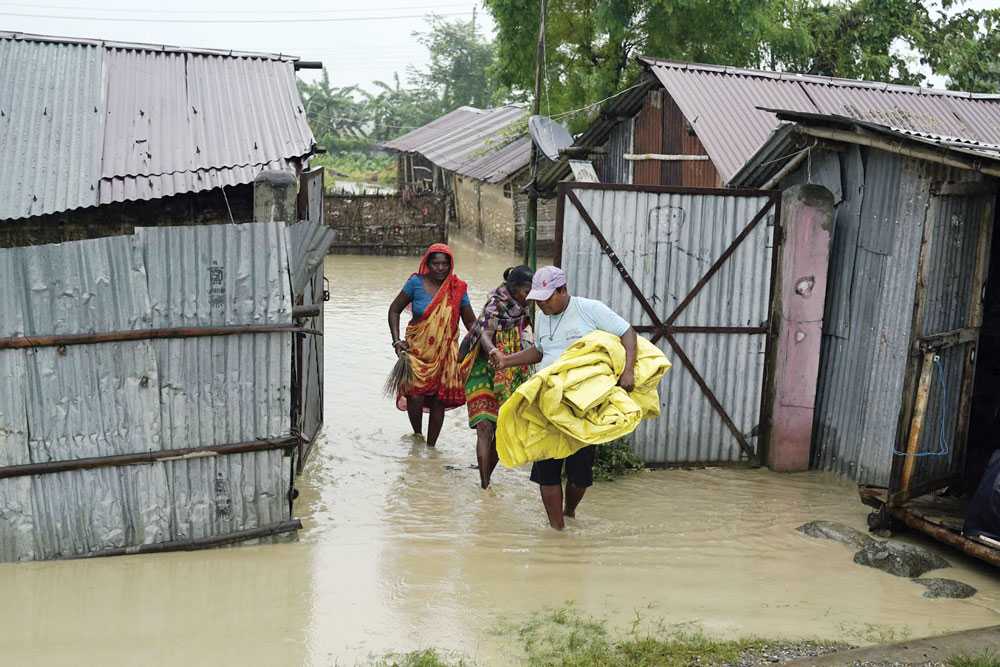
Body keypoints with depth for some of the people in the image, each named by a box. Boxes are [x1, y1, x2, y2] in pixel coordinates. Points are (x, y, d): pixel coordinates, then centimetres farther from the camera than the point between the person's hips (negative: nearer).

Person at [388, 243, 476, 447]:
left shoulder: (458, 289, -3)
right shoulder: (416, 283, -7)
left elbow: (471, 323, 3)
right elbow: (394, 310, 1)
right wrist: (397, 341, -9)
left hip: (445, 354, 2)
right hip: (417, 349, -2)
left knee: (439, 400, 6)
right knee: (415, 396, -12)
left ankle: (430, 446, 24)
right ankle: (417, 435, 18)